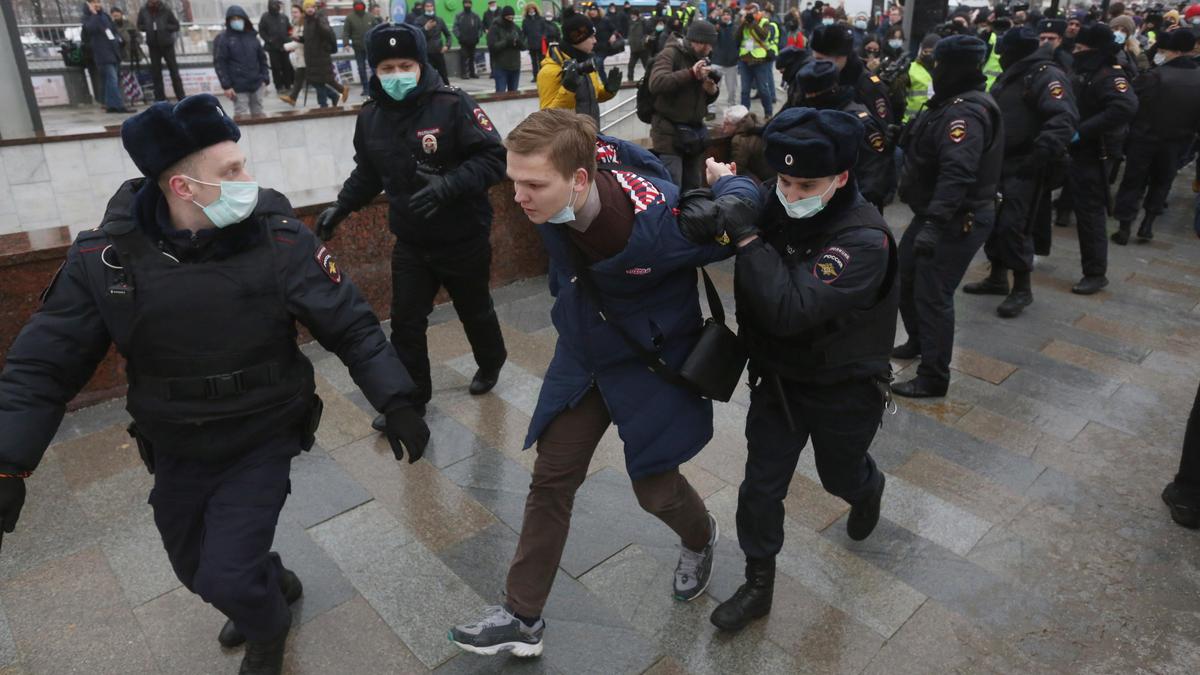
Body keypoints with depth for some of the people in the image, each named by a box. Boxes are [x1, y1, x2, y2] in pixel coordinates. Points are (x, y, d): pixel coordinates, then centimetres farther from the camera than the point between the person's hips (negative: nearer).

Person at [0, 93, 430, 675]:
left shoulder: (278, 239, -20)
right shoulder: (105, 257, -15)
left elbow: (350, 325, -15)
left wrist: (395, 401, -21)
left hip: (262, 441, -3)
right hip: (176, 450, 3)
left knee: (227, 579, -5)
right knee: (196, 568, 20)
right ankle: (271, 584, 54)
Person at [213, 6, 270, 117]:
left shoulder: (252, 36, 9)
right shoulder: (223, 39, -4)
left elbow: (262, 58, 15)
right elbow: (220, 63, -7)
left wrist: (265, 78, 6)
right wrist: (226, 86, -13)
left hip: (256, 84, 4)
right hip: (238, 87, -4)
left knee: (258, 114, 13)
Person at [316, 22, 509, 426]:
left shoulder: (452, 105, -19)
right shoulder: (370, 117, -1)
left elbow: (493, 159, -20)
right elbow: (367, 173, 14)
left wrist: (448, 185, -32)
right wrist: (341, 208, 4)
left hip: (463, 239, -4)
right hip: (410, 242, 4)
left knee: (474, 310, 17)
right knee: (406, 322, 6)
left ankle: (491, 362, 47)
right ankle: (409, 399, 23)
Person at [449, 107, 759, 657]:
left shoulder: (660, 221, -35)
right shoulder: (551, 198, -19)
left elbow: (740, 192, -17)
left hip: (652, 362, -5)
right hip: (582, 354, 5)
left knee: (656, 489, 9)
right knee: (550, 481, 7)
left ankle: (700, 539, 47)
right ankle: (522, 618, 22)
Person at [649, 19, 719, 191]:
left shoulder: (702, 59, 15)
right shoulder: (670, 54, -8)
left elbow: (706, 99, 21)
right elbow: (656, 83, -26)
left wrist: (712, 91, -3)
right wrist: (691, 73, -31)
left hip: (695, 132, 7)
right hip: (670, 133, -7)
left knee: (693, 187, 11)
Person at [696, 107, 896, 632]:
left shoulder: (864, 241, -29)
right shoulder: (770, 204, -14)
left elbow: (789, 310, -41)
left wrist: (745, 234, -42)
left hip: (843, 391, -3)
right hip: (776, 379, 3)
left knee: (841, 475, 23)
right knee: (760, 487, 9)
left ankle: (869, 490, 61)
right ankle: (759, 584, 31)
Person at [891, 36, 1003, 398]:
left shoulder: (966, 113, -23)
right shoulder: (953, 104, 12)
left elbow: (957, 174, -35)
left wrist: (933, 224, -41)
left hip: (956, 221, -10)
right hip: (936, 214, 10)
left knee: (933, 294, -6)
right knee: (905, 276, 20)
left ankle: (934, 378, 3)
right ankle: (919, 341, 40)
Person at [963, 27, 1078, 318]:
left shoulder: (1046, 75, -13)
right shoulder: (1009, 77, 16)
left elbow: (1064, 119, -27)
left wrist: (1043, 152, -42)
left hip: (1026, 166, -9)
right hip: (1000, 162, 9)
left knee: (1013, 225, -11)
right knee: (992, 220, 12)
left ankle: (1022, 289, 2)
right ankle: (997, 277, 26)